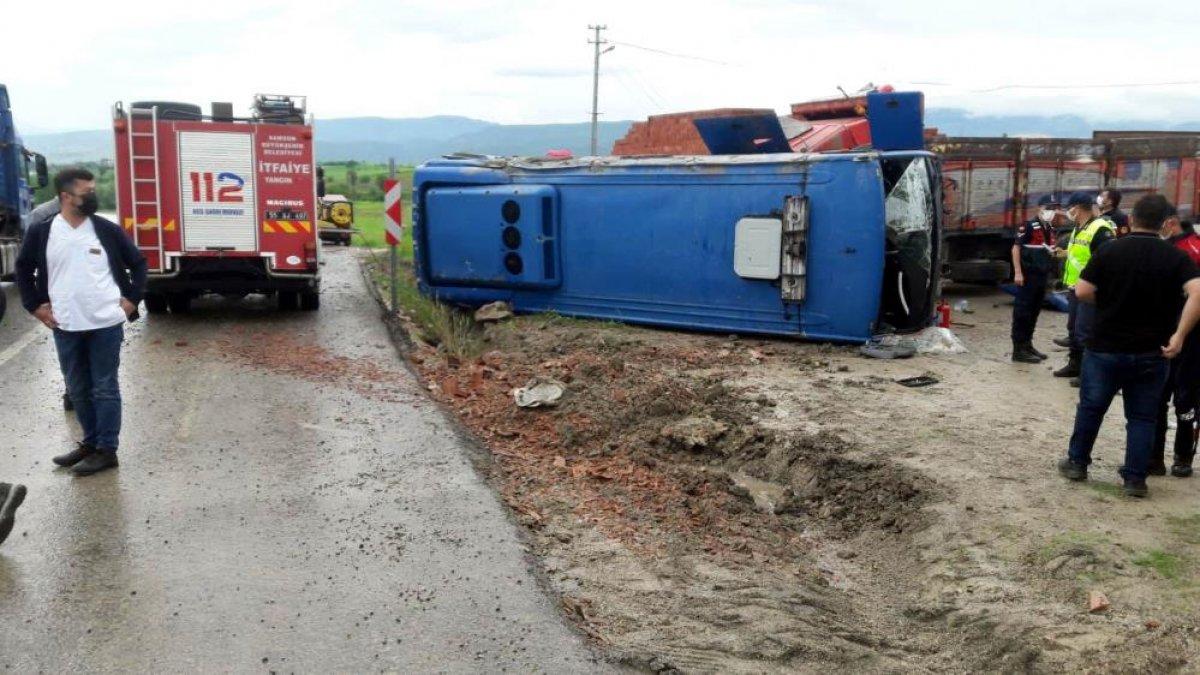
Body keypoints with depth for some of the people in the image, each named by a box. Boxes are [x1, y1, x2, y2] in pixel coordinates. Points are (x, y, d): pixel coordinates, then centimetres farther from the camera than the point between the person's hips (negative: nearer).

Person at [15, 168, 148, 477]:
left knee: (105, 388, 3)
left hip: (105, 324, -2)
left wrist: (131, 300, 0)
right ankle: (90, 442, 28)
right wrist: (35, 305, 7)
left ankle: (106, 450, 10)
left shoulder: (108, 230, -2)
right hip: (65, 327, 3)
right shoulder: (41, 232, 1)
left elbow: (138, 263, 8)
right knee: (78, 390, 13)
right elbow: (24, 269, 15)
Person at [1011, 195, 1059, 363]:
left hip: (1043, 276, 8)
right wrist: (1018, 273, -18)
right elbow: (1016, 248, -14)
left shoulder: (1051, 229, 14)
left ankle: (1027, 344, 25)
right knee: (1022, 312, -5)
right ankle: (1019, 349, -2)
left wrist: (1055, 253, 5)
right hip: (1028, 276, -8)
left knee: (1034, 312, 15)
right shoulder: (1029, 226, -11)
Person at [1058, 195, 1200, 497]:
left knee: (1091, 407, 15)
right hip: (1151, 353, 0)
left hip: (1105, 348, 0)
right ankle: (1135, 479, 10)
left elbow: (1082, 292, -9)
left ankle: (1076, 462, 25)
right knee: (1142, 417, 10)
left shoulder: (1109, 251, -4)